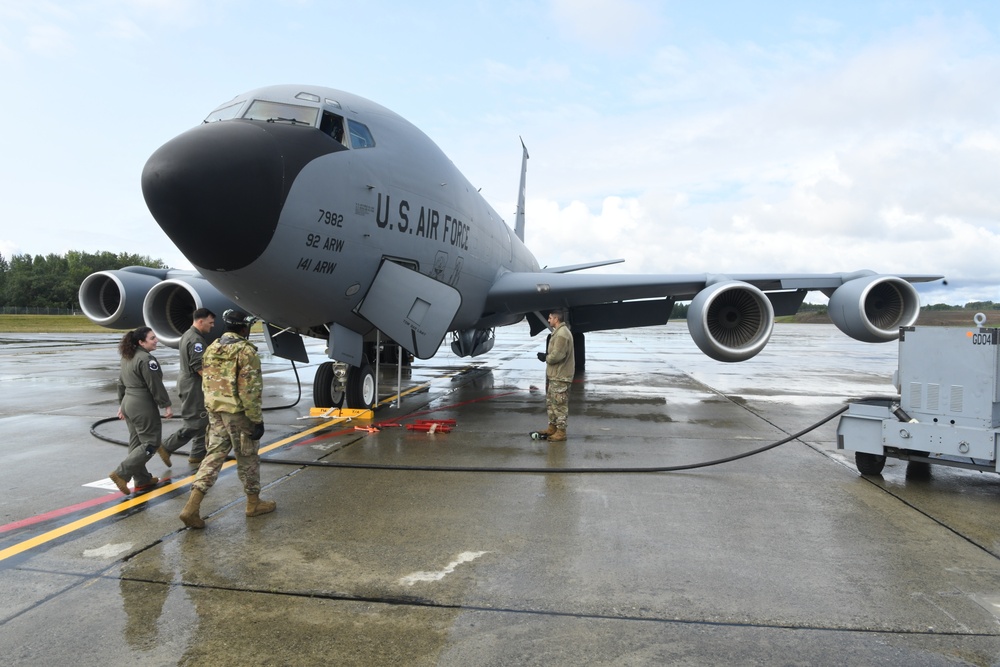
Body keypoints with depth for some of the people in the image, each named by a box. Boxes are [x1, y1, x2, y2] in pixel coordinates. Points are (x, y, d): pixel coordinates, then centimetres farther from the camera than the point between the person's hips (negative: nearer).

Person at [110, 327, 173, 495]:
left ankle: (142, 480, 21)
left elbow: (121, 383, 18)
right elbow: (155, 386, -17)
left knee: (136, 442, 13)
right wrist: (166, 405, -11)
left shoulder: (128, 357, 12)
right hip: (143, 407, -10)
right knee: (150, 443, -2)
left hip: (128, 403, 10)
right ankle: (121, 473, -6)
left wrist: (121, 404, 25)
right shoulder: (146, 359, -17)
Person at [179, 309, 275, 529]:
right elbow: (250, 390, -19)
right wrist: (257, 420, -15)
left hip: (215, 411, 7)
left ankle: (192, 506, -1)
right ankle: (254, 503, 23)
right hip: (238, 413, -7)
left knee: (214, 455, 9)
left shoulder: (211, 348, 9)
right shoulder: (246, 351, -16)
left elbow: (206, 383, 16)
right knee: (247, 457, 8)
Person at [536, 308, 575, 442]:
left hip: (560, 376, -11)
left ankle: (561, 432, 3)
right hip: (554, 374, 11)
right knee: (550, 402, 18)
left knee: (560, 404, -4)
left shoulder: (562, 333, -19)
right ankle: (552, 427, 28)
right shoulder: (558, 332, 15)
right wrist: (546, 355, 3)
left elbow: (557, 355, -24)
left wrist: (545, 357, -8)